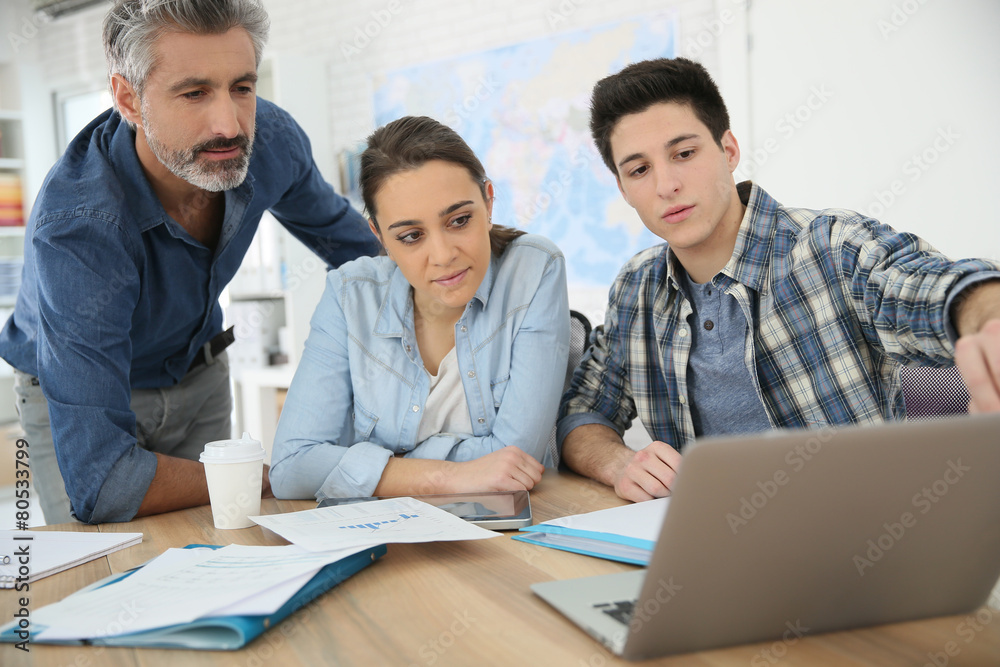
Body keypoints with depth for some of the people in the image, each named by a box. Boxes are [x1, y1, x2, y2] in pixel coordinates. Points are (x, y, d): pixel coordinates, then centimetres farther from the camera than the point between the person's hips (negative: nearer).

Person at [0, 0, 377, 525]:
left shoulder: (271, 140, -22)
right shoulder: (74, 230, -40)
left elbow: (348, 240, 3)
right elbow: (102, 482, -42)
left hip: (199, 378, 5)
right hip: (71, 393, -4)